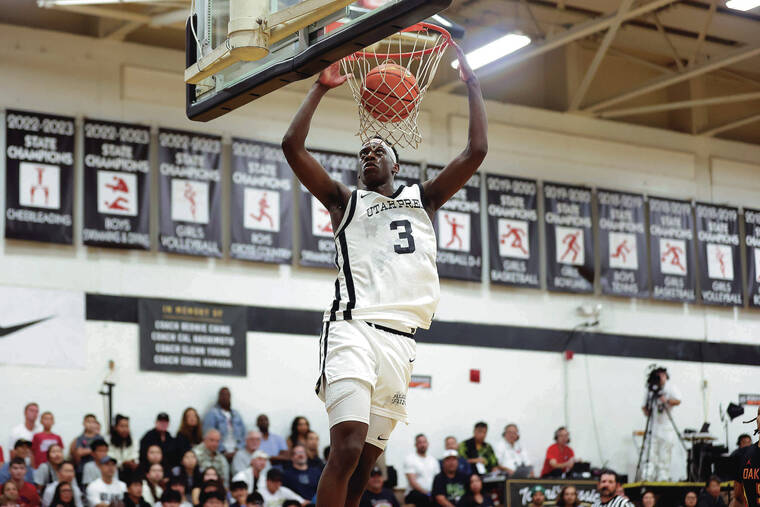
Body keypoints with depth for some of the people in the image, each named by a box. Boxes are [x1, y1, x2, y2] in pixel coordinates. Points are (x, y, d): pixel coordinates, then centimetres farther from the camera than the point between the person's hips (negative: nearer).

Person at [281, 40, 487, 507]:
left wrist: (473, 87, 15)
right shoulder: (345, 201, 16)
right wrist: (321, 88, 7)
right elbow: (293, 147, 5)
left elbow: (477, 152, 16)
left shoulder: (422, 198, 24)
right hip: (354, 328, -3)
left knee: (364, 465, 2)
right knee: (347, 450, -22)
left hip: (400, 340, 3)